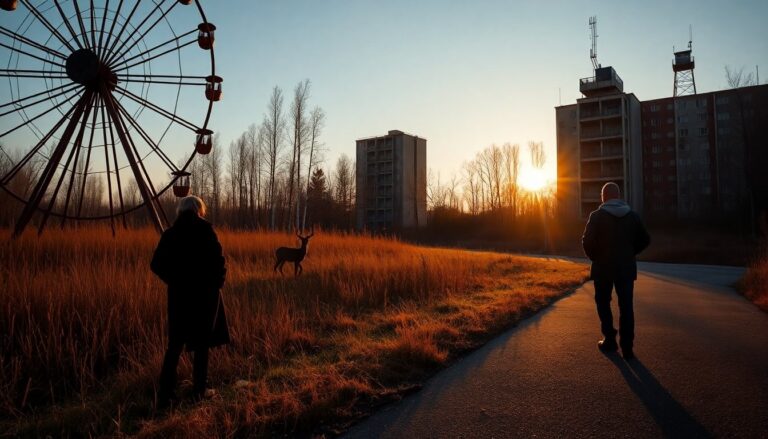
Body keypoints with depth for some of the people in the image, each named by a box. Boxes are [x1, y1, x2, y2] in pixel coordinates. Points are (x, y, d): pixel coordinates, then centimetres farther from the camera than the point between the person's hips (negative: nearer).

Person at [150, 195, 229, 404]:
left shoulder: (170, 234, 2)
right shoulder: (205, 231, -10)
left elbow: (156, 264, -1)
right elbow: (217, 260, -17)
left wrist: (174, 279, 10)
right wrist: (218, 281, -2)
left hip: (179, 294, 3)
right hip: (205, 293, -3)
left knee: (175, 344, 12)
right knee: (201, 343, 10)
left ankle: (165, 392, 9)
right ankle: (200, 389, 17)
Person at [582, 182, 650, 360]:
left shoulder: (597, 216, -9)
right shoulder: (632, 215, 2)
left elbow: (587, 241, -15)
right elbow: (644, 240, 7)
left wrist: (594, 257, 2)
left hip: (603, 267, -2)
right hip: (626, 267, 3)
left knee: (603, 303, 14)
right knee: (626, 307, 6)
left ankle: (610, 339, 14)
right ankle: (627, 347, 5)